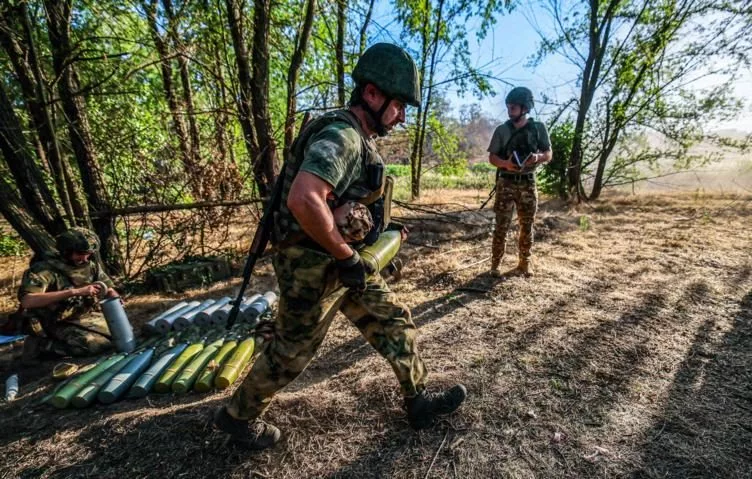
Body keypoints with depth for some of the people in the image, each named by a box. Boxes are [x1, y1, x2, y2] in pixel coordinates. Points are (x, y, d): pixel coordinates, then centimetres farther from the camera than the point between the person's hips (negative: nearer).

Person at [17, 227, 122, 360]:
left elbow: (108, 289, 7)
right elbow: (27, 301, -36)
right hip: (57, 324, -6)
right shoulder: (45, 268, -21)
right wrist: (75, 291, -40)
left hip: (84, 316, 6)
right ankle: (41, 345, -5)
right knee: (97, 345, -25)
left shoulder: (90, 265, -3)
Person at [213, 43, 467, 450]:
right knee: (291, 351, 10)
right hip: (313, 268, -9)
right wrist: (347, 256, -26)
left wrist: (381, 230, 13)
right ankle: (237, 416, 36)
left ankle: (419, 402, 32)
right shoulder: (341, 134, -22)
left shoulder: (359, 139, 11)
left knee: (394, 322, 14)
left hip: (341, 263, 10)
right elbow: (303, 200, -38)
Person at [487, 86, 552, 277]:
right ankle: (495, 264, 4)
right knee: (501, 226, -4)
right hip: (506, 183, -1)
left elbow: (548, 154, 6)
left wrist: (537, 157, -17)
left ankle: (525, 262, 21)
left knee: (527, 226, 8)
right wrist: (505, 163, -19)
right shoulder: (502, 130, 1)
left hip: (528, 184, 1)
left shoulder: (538, 128, 3)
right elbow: (492, 157, 2)